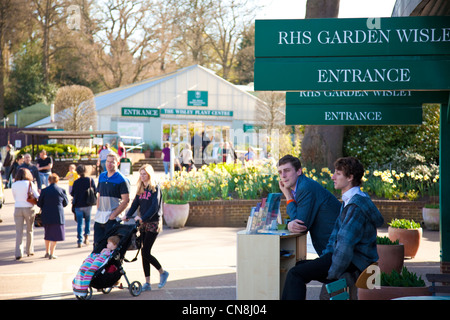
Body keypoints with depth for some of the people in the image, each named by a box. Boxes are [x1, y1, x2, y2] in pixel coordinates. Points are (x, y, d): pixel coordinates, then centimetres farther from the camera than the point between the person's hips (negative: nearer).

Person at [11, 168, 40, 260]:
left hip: (17, 209, 1)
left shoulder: (14, 185, 3)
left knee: (19, 232, 2)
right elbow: (37, 197, -4)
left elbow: (15, 198, 12)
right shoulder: (30, 184, -5)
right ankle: (29, 250, 24)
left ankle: (18, 253, -8)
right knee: (30, 230, 15)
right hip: (29, 209, -1)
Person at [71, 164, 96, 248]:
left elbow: (72, 194, -4)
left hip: (78, 205, -1)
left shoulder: (76, 182, -13)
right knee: (87, 220, 22)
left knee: (79, 223, 5)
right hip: (88, 205, 1)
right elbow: (95, 191, 0)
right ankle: (87, 235, 8)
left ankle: (79, 241, 2)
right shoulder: (90, 180, -9)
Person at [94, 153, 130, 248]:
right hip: (100, 217, 6)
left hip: (112, 218, -6)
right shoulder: (102, 176, 14)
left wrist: (113, 215, -15)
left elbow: (126, 201, -11)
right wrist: (98, 212, 11)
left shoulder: (121, 180, -7)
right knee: (97, 244, 7)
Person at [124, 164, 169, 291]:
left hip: (153, 223, -7)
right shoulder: (140, 189, 12)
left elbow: (154, 207, -18)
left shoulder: (155, 188, -9)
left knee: (146, 252, -11)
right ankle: (147, 283, 7)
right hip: (143, 223, 7)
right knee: (144, 253, 3)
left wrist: (143, 217, -28)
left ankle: (163, 273, 11)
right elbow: (135, 204, 9)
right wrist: (128, 216, -6)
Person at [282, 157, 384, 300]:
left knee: (295, 274, -18)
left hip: (355, 263, -11)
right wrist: (324, 257, 14)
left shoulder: (356, 205, -19)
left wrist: (333, 273, -17)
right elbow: (337, 234, 24)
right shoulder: (348, 201, 18)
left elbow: (346, 243, -24)